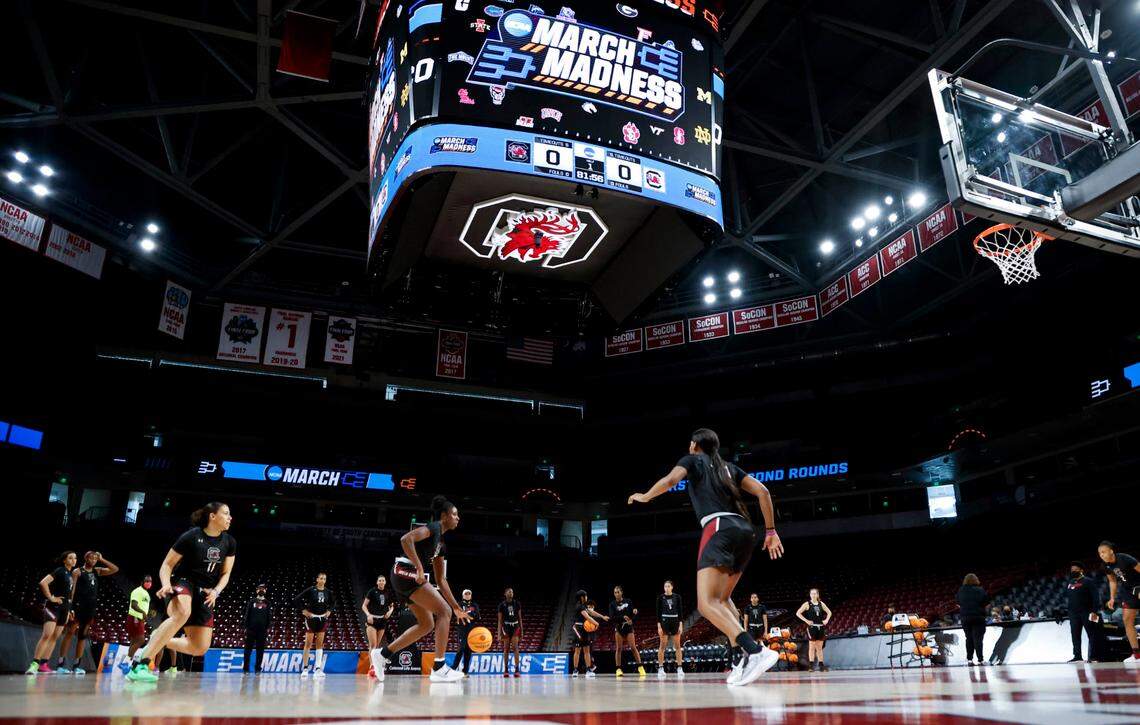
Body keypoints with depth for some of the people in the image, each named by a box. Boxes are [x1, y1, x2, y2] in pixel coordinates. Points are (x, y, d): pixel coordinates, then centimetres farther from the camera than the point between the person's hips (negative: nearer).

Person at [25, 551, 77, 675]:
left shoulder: (71, 574, 16)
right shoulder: (59, 571, -7)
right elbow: (43, 582, -19)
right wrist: (51, 598, -18)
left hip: (64, 608, 8)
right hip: (54, 606, -8)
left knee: (54, 637, 8)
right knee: (47, 635, -18)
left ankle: (44, 664, 11)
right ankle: (34, 664, -17)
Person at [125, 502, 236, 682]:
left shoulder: (229, 543, 2)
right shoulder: (192, 536, -12)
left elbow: (225, 574, 8)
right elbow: (167, 564, -6)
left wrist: (216, 591, -11)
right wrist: (166, 585, -25)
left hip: (205, 593, 6)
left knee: (200, 648, -1)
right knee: (182, 613, -42)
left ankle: (158, 642, 24)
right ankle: (139, 664, -39)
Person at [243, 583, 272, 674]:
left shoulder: (268, 603, 11)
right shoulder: (252, 601, 9)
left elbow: (270, 617, 7)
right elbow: (247, 614, 6)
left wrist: (268, 628, -2)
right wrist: (246, 626, -2)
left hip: (262, 629, 0)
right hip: (251, 629, 0)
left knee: (260, 649, 1)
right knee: (248, 648, 1)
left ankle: (257, 668, 5)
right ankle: (246, 668, 8)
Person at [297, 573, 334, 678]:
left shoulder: (327, 592, 5)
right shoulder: (311, 590, -7)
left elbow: (332, 603, 22)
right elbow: (298, 598, -7)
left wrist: (329, 611, 7)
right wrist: (304, 610, -9)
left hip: (322, 619, 4)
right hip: (311, 618, -4)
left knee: (320, 644, 3)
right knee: (308, 643, -3)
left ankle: (318, 669, 6)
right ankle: (305, 668, 4)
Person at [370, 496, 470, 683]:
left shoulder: (440, 542, 21)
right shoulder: (433, 527, -5)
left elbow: (441, 580, 22)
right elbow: (406, 539, -24)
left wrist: (457, 608, 19)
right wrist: (419, 569, -25)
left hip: (406, 577, 10)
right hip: (406, 571, -10)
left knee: (427, 623, 14)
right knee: (443, 611, -11)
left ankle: (383, 653, 18)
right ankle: (439, 668, -12)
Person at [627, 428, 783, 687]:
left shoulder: (692, 460, 14)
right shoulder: (729, 467, 28)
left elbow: (670, 480, -7)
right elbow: (763, 491, 17)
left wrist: (645, 497, 11)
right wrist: (771, 531, 19)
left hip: (719, 527, -7)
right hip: (745, 530, 7)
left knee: (707, 603, -15)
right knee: (723, 599, 21)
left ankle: (756, 651, -34)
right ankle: (741, 660, 6)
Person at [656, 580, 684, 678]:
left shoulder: (677, 597, 2)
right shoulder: (661, 597, -1)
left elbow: (680, 611, 3)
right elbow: (658, 612, 0)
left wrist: (681, 625, -4)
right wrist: (659, 626, -7)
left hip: (675, 622, 1)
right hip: (664, 622, -1)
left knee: (677, 646, 1)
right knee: (662, 646, -1)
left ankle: (680, 668, 5)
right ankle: (660, 668, 4)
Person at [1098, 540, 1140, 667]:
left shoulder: (1125, 559, -25)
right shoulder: (1107, 566, -3)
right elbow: (1113, 581, 12)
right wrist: (1112, 598, 7)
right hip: (1127, 590, 7)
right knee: (1128, 620, 2)